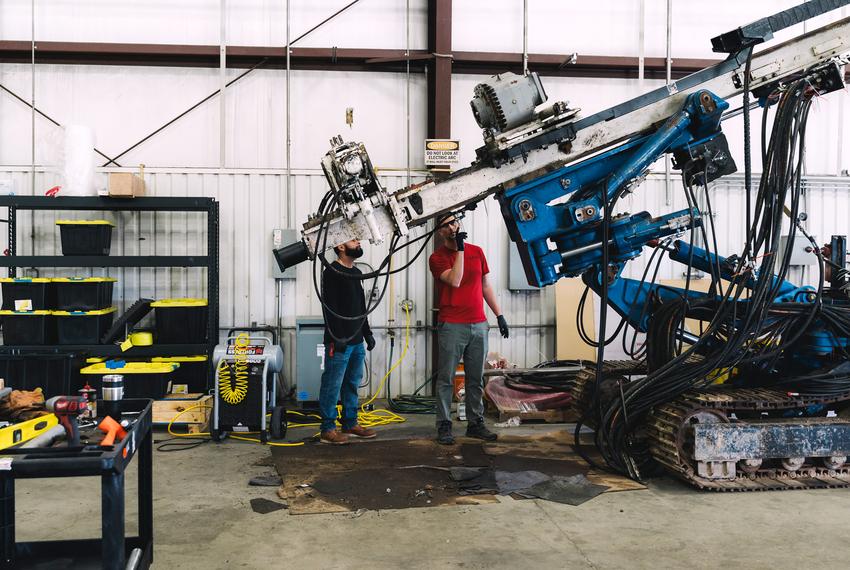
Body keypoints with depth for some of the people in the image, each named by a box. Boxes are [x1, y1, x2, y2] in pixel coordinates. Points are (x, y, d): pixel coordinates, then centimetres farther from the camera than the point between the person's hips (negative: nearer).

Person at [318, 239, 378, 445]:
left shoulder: (356, 273, 18)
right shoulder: (331, 273, -9)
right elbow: (329, 307, -15)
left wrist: (367, 333, 20)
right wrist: (337, 338, -20)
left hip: (357, 341, 8)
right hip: (339, 342, -8)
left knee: (352, 384, 13)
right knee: (333, 385, -4)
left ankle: (350, 423, 22)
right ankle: (328, 429, 1)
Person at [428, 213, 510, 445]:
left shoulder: (477, 251, 12)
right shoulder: (437, 257, -3)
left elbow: (485, 285, 17)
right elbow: (455, 281, -18)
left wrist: (499, 315, 12)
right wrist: (460, 249, -14)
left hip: (479, 325, 4)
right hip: (452, 327, -4)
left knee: (476, 379, 9)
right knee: (446, 379, -1)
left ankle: (475, 423, 18)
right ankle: (444, 426, 6)